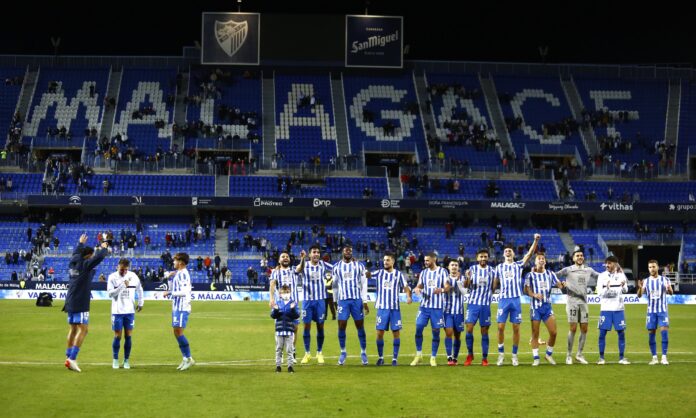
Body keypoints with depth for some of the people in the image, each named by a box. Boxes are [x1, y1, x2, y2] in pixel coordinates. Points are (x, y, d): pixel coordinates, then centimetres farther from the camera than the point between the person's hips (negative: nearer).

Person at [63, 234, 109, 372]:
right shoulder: (85, 265, -12)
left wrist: (80, 244, 47)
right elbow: (99, 256, -17)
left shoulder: (73, 263, 10)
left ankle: (68, 358, 18)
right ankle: (72, 359, -17)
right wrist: (103, 248, 4)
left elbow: (75, 253, 31)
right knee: (83, 329, -9)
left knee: (73, 329, 16)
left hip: (70, 302, 9)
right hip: (80, 304, -9)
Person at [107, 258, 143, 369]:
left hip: (130, 311, 2)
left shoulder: (133, 276, 1)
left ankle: (126, 360, 11)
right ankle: (115, 360, 12)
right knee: (117, 336, 0)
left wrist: (140, 303, 20)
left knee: (128, 336, 2)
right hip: (117, 311, -2)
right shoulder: (112, 277, -6)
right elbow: (110, 293, -15)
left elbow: (139, 289, 17)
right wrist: (122, 285, -23)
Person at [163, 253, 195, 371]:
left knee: (178, 332, -14)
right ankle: (185, 358, 15)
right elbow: (166, 275, 30)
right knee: (177, 332, 11)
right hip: (176, 307, 10)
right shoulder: (177, 273, 14)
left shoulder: (183, 274, -16)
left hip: (182, 308, -10)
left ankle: (189, 358, -11)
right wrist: (169, 274, 8)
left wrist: (170, 293, -16)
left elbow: (184, 292, -24)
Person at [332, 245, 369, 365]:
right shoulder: (336, 267, 5)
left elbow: (364, 284, 2)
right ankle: (343, 352, 11)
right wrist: (335, 301, 12)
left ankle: (363, 352, 11)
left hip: (357, 299, -1)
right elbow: (335, 285, 12)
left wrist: (365, 302, -3)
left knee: (360, 326, 2)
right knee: (341, 326, -2)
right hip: (342, 300, 1)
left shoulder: (359, 266, 2)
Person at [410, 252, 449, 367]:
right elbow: (419, 285, 11)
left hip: (437, 307, -3)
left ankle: (433, 357, 10)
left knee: (436, 331, 0)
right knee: (418, 328, -5)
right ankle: (419, 354, 10)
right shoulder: (423, 272, 10)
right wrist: (417, 289, -14)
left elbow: (447, 287, -8)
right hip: (424, 305, 3)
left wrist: (441, 290, -31)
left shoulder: (443, 271, -2)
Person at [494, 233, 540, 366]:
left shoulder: (519, 265, 9)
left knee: (516, 328, 1)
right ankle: (501, 354, 8)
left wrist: (536, 241, -15)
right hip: (503, 299, 0)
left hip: (516, 300, 0)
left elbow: (530, 253, -3)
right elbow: (495, 285, 16)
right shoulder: (499, 267, 12)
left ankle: (514, 355, 10)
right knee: (501, 327, -4)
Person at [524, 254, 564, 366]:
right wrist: (534, 295, -23)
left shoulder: (550, 274, 9)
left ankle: (549, 354, 15)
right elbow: (526, 289, -5)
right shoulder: (530, 275, 2)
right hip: (535, 307, -2)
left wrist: (563, 285, -23)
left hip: (547, 306, 2)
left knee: (553, 332, -5)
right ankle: (536, 358, 7)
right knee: (535, 334, -1)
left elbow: (558, 284, 0)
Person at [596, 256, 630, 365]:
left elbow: (625, 290, -4)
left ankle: (621, 358, 8)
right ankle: (601, 358, 5)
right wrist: (606, 288, -25)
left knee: (621, 332, 0)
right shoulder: (602, 276, 1)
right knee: (602, 333, -3)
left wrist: (623, 286, -27)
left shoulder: (621, 275, 4)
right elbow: (599, 292, -4)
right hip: (605, 308, -1)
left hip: (618, 308, 1)